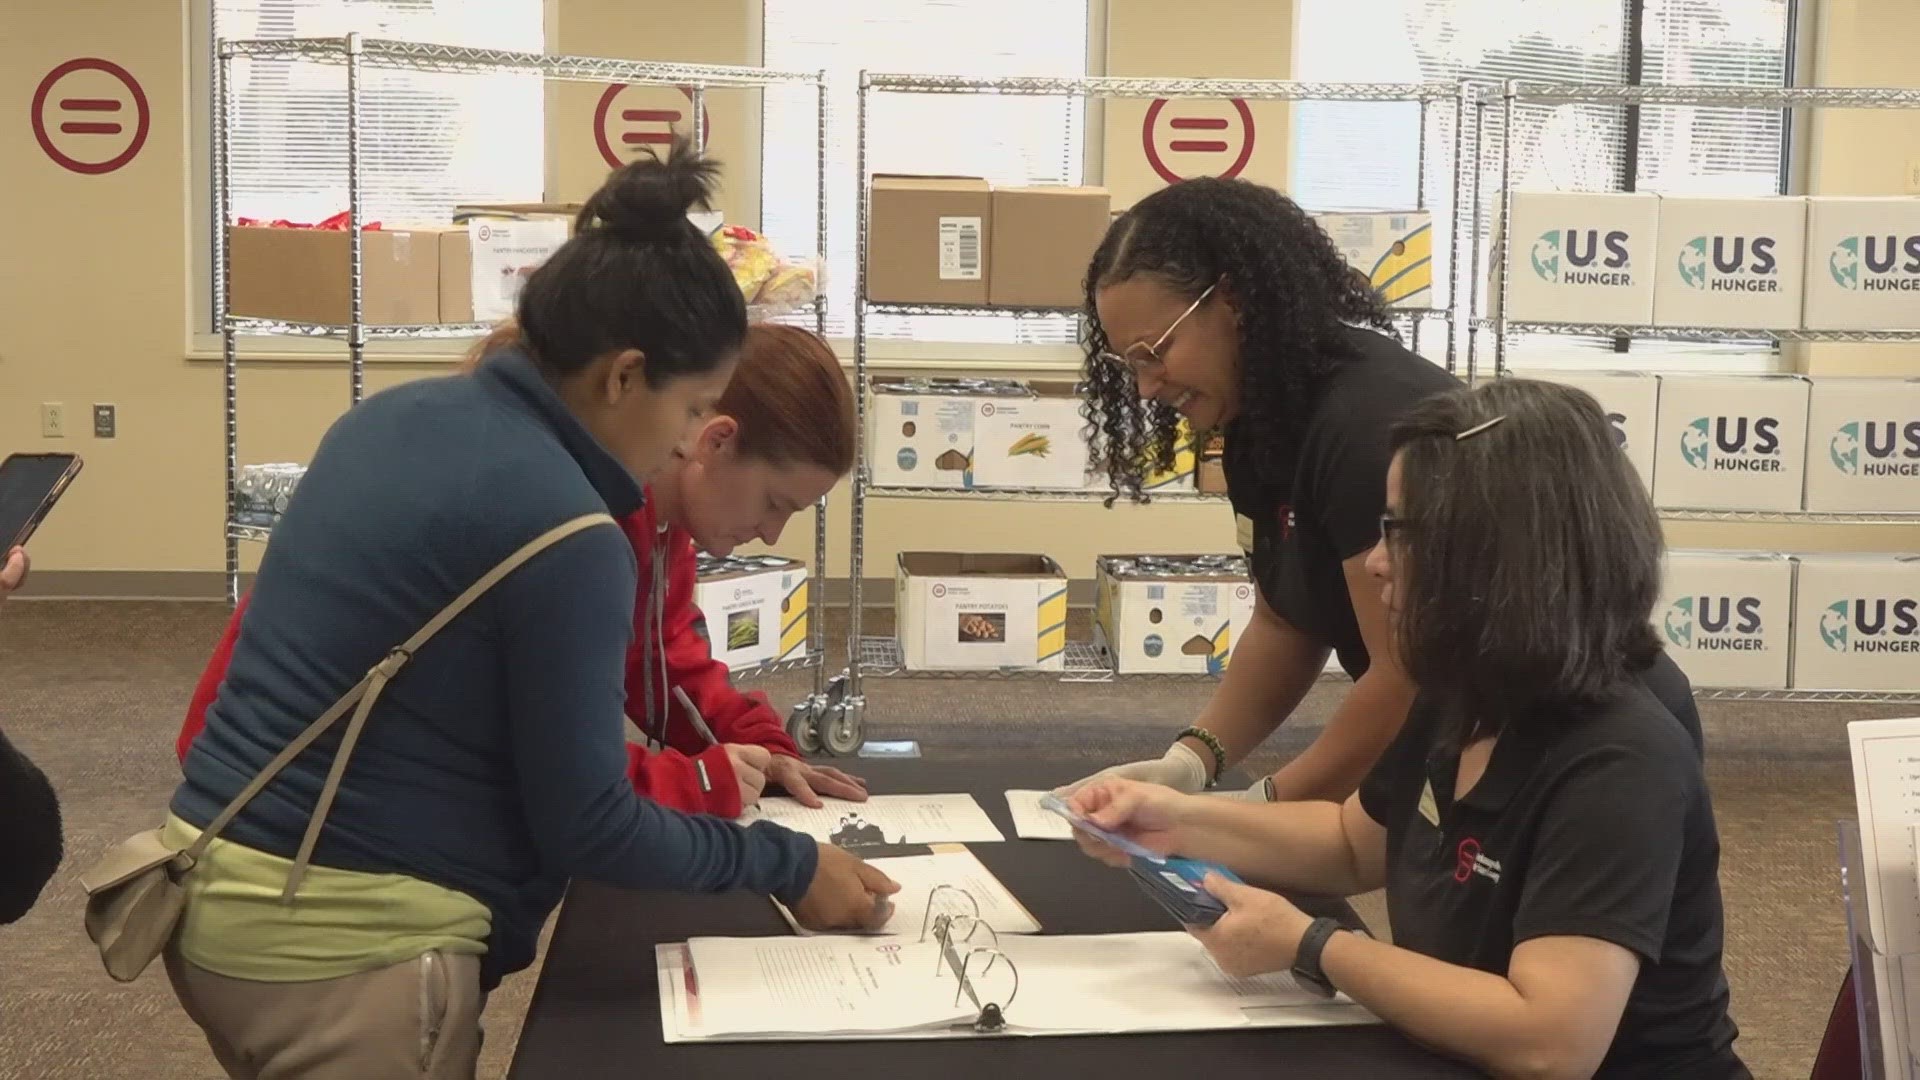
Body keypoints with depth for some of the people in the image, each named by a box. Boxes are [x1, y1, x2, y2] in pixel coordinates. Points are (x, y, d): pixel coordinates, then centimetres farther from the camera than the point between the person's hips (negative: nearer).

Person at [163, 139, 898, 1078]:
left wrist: (602, 742, 20)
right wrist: (789, 868, -4)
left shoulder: (395, 415, 6)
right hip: (339, 937, -8)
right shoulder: (565, 533, -19)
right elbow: (585, 827, -14)